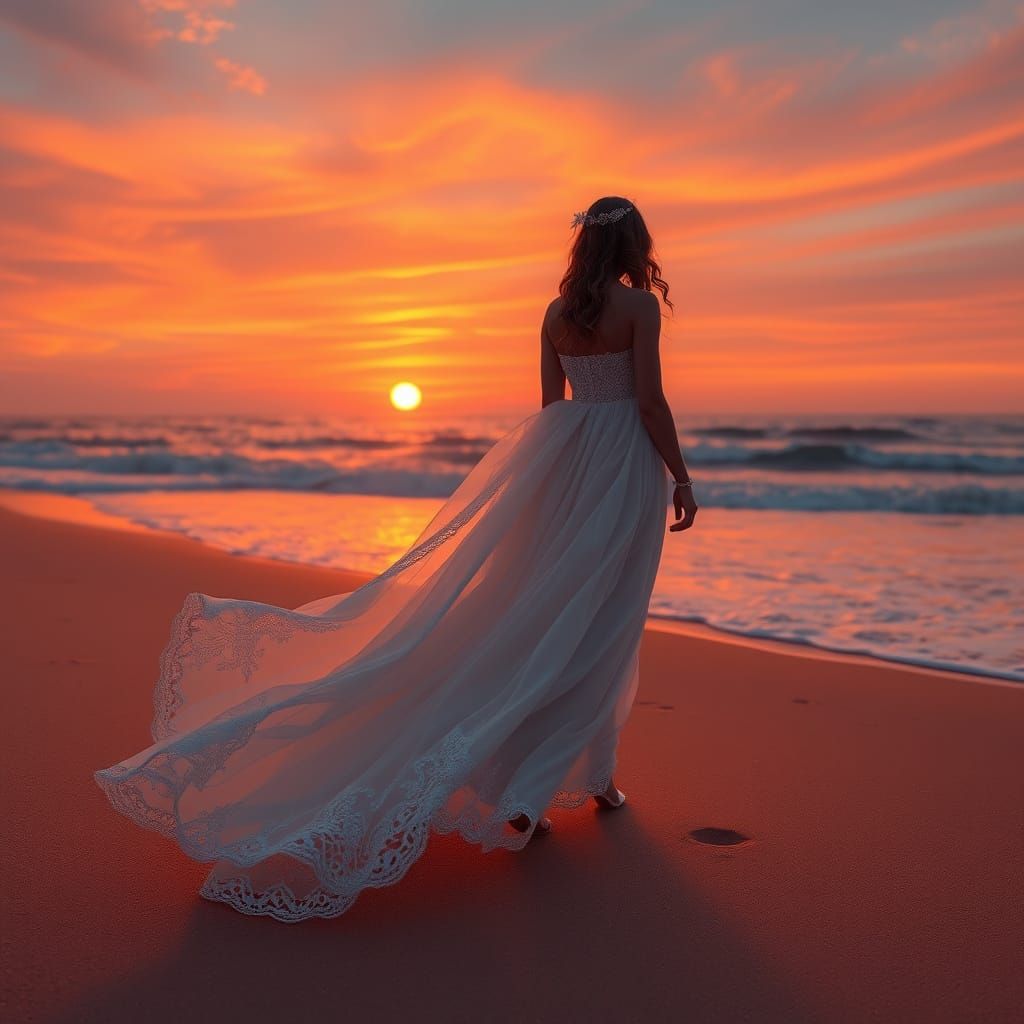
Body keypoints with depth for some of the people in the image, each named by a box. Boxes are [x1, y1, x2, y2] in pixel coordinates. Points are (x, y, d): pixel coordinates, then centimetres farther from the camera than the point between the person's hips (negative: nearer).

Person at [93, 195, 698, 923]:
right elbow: (650, 400, -12)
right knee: (594, 629, 0)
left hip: (559, 458, 6)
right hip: (623, 461, -6)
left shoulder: (557, 311, 10)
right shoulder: (640, 303, -8)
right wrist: (682, 476, -3)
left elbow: (551, 402, 14)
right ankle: (523, 796, 4)